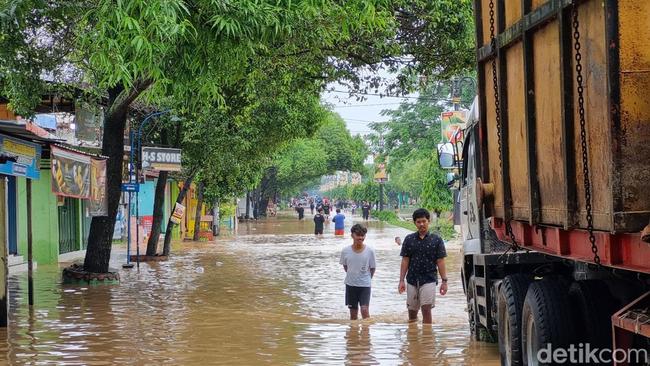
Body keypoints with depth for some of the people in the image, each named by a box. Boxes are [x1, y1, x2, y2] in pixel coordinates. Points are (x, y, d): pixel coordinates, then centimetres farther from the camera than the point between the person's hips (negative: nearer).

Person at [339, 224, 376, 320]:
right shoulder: (345, 251, -7)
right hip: (350, 284, 2)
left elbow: (372, 268, 2)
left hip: (365, 285, -2)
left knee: (365, 310, -14)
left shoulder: (370, 251, -10)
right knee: (353, 313, 9)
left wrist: (367, 278, 8)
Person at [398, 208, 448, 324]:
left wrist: (444, 281, -3)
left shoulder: (436, 240, 1)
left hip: (429, 280, -2)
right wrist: (401, 280, 0)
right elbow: (405, 261, 6)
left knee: (426, 309, -12)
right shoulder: (409, 239, 5)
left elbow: (440, 262, 2)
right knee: (412, 311, 10)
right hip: (412, 280, 3)